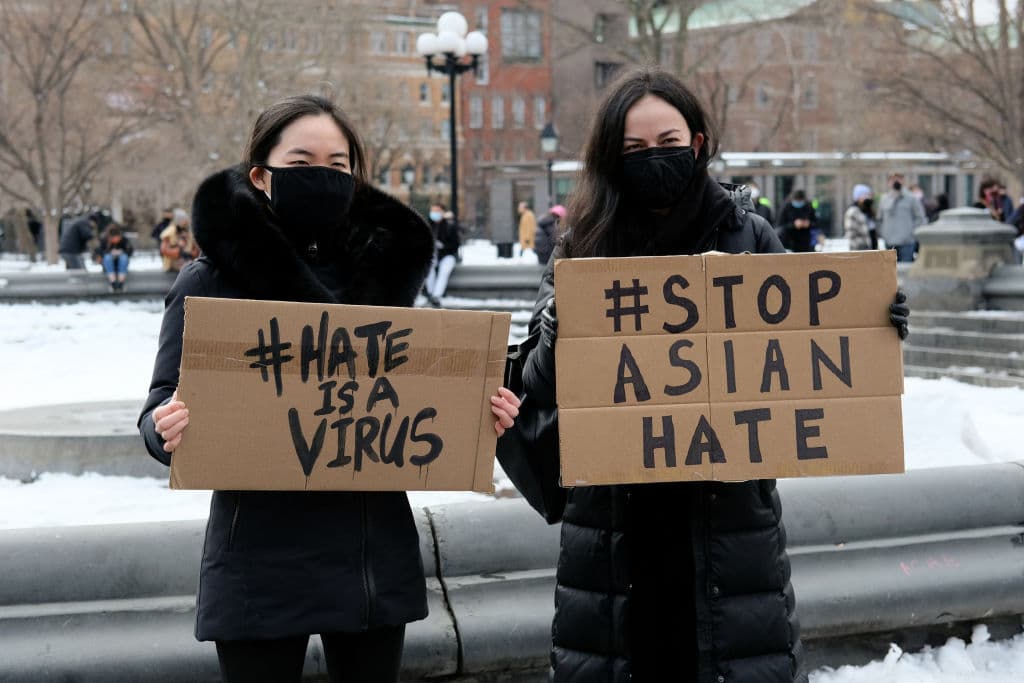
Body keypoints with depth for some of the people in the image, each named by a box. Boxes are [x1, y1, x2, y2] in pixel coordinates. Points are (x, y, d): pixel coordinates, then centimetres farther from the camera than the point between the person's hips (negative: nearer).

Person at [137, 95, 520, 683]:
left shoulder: (386, 268, 7)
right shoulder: (211, 282, -4)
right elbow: (164, 410, -5)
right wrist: (169, 429, -28)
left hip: (376, 554, 4)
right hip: (263, 562, -3)